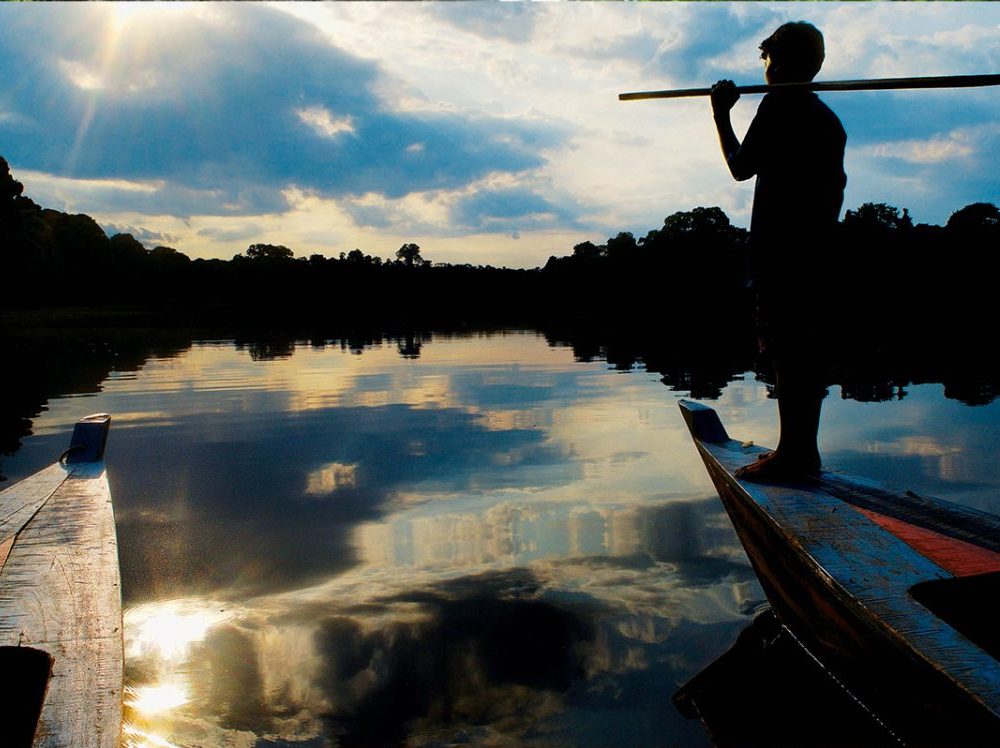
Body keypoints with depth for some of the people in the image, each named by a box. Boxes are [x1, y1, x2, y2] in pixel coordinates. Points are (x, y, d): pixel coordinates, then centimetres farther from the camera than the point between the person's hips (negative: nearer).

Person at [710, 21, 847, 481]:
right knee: (806, 348, 9)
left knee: (784, 348, -10)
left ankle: (791, 453, -12)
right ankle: (804, 451, 14)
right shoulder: (828, 117, 21)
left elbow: (741, 167, -6)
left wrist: (721, 116, 7)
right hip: (814, 251, 9)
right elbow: (836, 185, 21)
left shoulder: (779, 104, -5)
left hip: (779, 248, -9)